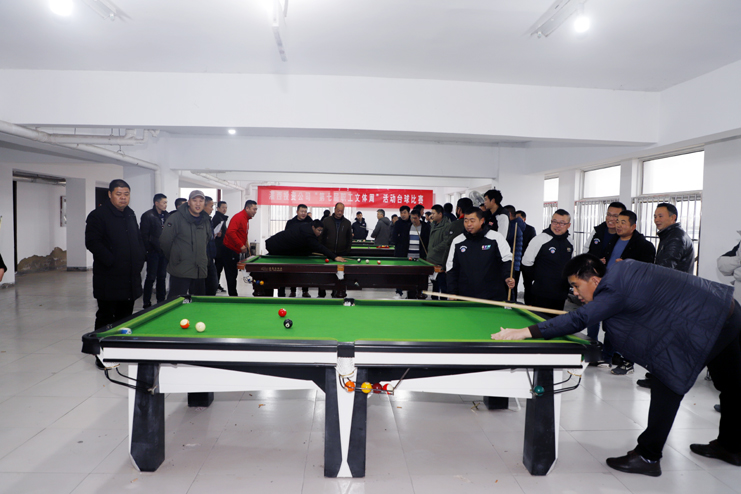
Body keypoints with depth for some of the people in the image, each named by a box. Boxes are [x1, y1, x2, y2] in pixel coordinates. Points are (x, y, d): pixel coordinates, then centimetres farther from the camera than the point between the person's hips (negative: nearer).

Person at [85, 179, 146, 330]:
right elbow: (92, 243, -14)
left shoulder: (130, 215, 15)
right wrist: (111, 261, -18)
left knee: (126, 318, 12)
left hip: (130, 279, 7)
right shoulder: (98, 215, -7)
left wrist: (140, 259, 9)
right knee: (105, 318, -2)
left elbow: (139, 240, 24)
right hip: (109, 281, -7)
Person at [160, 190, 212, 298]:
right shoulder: (176, 218, -7)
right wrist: (174, 259, 5)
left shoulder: (206, 221, 12)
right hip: (180, 272, -6)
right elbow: (165, 241, -4)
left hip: (200, 272, 6)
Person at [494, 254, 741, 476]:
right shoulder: (622, 270, 3)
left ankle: (647, 457, 0)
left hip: (702, 324, -11)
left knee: (668, 386, -6)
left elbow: (578, 320, -33)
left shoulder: (615, 290, -24)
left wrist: (524, 332, -35)